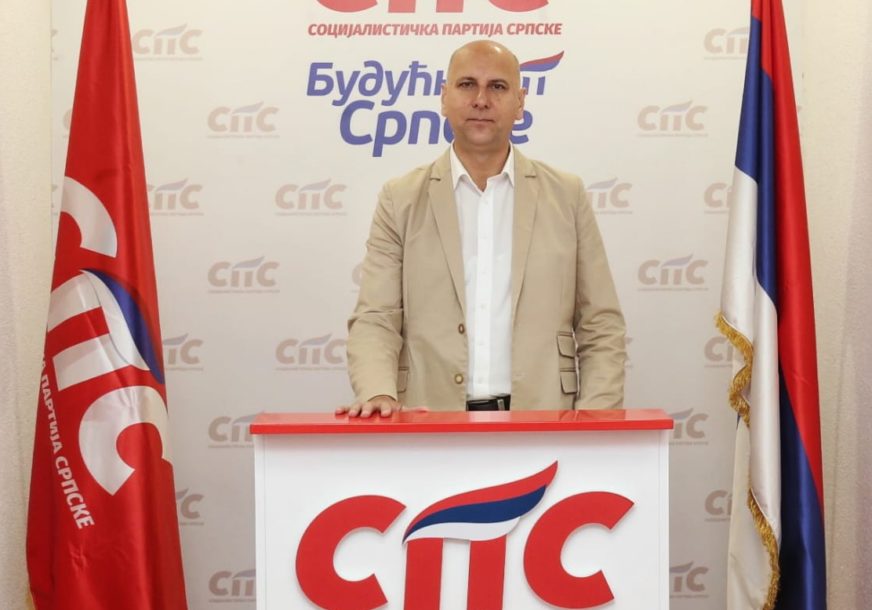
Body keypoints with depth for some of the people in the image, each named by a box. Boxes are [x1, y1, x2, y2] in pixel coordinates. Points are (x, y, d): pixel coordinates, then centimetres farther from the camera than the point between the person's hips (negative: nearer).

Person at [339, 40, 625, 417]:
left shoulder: (566, 196, 10)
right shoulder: (401, 200, 9)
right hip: (430, 425, 0)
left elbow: (601, 327, 10)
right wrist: (379, 395, -15)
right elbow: (375, 320, 4)